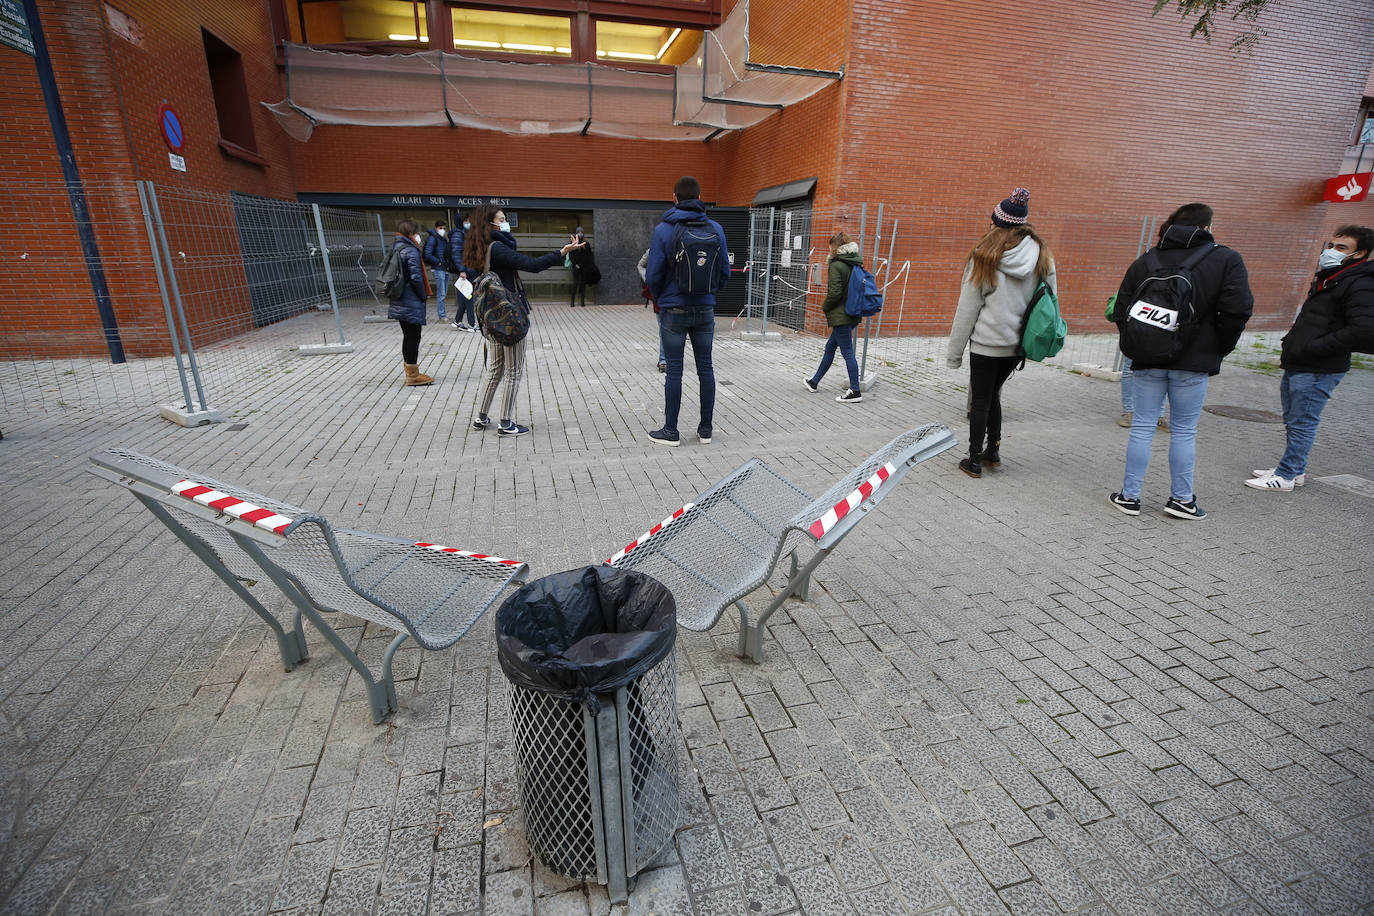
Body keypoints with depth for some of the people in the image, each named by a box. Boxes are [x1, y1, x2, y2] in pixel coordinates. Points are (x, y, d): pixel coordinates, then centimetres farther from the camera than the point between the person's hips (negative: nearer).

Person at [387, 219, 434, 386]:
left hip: (400, 303, 9)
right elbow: (416, 277, -19)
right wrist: (424, 295, -7)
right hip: (412, 303, -9)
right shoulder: (411, 251, -14)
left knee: (408, 336, 15)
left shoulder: (396, 250, 14)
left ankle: (410, 372, 24)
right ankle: (413, 375, 1)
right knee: (413, 337, -3)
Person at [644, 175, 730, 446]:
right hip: (705, 310, 3)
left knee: (674, 369, 3)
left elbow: (653, 275, -9)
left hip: (674, 311, -3)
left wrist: (660, 299, 11)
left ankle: (670, 431, 10)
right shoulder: (716, 229, 1)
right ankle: (706, 428, 17)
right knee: (705, 367, 10)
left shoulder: (664, 230, -9)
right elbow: (725, 273, 3)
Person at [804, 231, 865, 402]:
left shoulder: (837, 265, -15)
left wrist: (825, 306, -4)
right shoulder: (855, 264, 11)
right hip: (851, 314, 9)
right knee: (830, 347, 18)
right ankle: (814, 382, 31)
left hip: (840, 316, -9)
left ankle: (855, 391, -1)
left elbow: (835, 292, -22)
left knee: (847, 352, -5)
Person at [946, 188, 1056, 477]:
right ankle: (993, 451, 27)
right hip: (1018, 342, 5)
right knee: (993, 394, 21)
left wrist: (955, 351, -3)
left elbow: (967, 308, -9)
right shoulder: (1043, 256, 2)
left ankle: (974, 460, 11)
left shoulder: (984, 257, -10)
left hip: (987, 342, -5)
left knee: (981, 399, 5)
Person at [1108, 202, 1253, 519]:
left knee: (1142, 427, 7)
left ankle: (1129, 496, 9)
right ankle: (1181, 499, 15)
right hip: (1193, 362, -1)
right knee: (1184, 431, 8)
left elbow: (1121, 311, 3)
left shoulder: (1145, 261, 6)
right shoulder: (1226, 260, 0)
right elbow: (1238, 309, -10)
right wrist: (1219, 349, 2)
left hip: (1148, 361, 2)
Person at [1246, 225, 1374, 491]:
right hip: (1296, 367, 10)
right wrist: (1293, 342, 14)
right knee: (1292, 422, 16)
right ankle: (1295, 470, 28)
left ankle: (1285, 477, 2)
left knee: (1302, 424, -4)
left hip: (1318, 371, -10)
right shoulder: (1325, 279, 17)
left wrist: (1312, 348, -20)